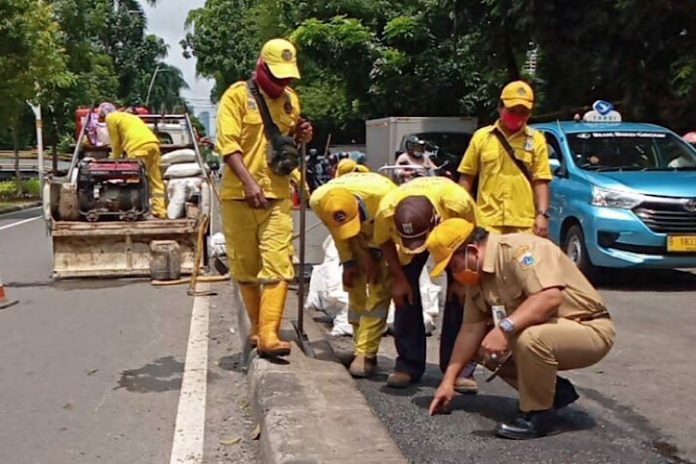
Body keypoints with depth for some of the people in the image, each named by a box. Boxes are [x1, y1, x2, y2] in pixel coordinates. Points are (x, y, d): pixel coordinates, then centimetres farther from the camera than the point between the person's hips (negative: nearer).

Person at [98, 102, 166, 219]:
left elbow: (116, 143, 11)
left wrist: (115, 160, 24)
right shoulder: (128, 116, 36)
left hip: (138, 147, -7)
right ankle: (159, 210, 7)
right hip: (153, 143, 7)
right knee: (156, 180, 8)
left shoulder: (110, 118, 13)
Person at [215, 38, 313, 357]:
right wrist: (249, 182, -23)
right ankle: (257, 325, 24)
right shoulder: (237, 95, -4)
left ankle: (268, 333, -8)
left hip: (277, 195, 3)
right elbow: (227, 143, -13)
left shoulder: (291, 99, 13)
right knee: (245, 266, 8)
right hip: (239, 195, -3)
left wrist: (302, 136, 3)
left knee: (277, 265, -8)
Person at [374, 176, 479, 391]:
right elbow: (384, 241, -15)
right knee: (405, 290, -9)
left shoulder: (459, 203, -43)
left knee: (459, 294, -13)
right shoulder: (386, 211, -39)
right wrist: (398, 278, -17)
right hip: (406, 233, 1)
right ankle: (408, 365, 3)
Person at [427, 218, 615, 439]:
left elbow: (550, 297, -36)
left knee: (531, 338, -36)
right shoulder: (478, 277, 4)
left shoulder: (518, 249, -23)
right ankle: (554, 391, 13)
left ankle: (538, 415, -12)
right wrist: (448, 380, 2)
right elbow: (471, 329, 4)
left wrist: (505, 328, -42)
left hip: (590, 329, -9)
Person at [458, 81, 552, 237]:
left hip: (524, 223, 0)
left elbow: (541, 181, 2)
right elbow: (467, 177, 8)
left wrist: (542, 214, -9)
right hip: (487, 221, 0)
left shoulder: (536, 140, 4)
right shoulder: (481, 136, 5)